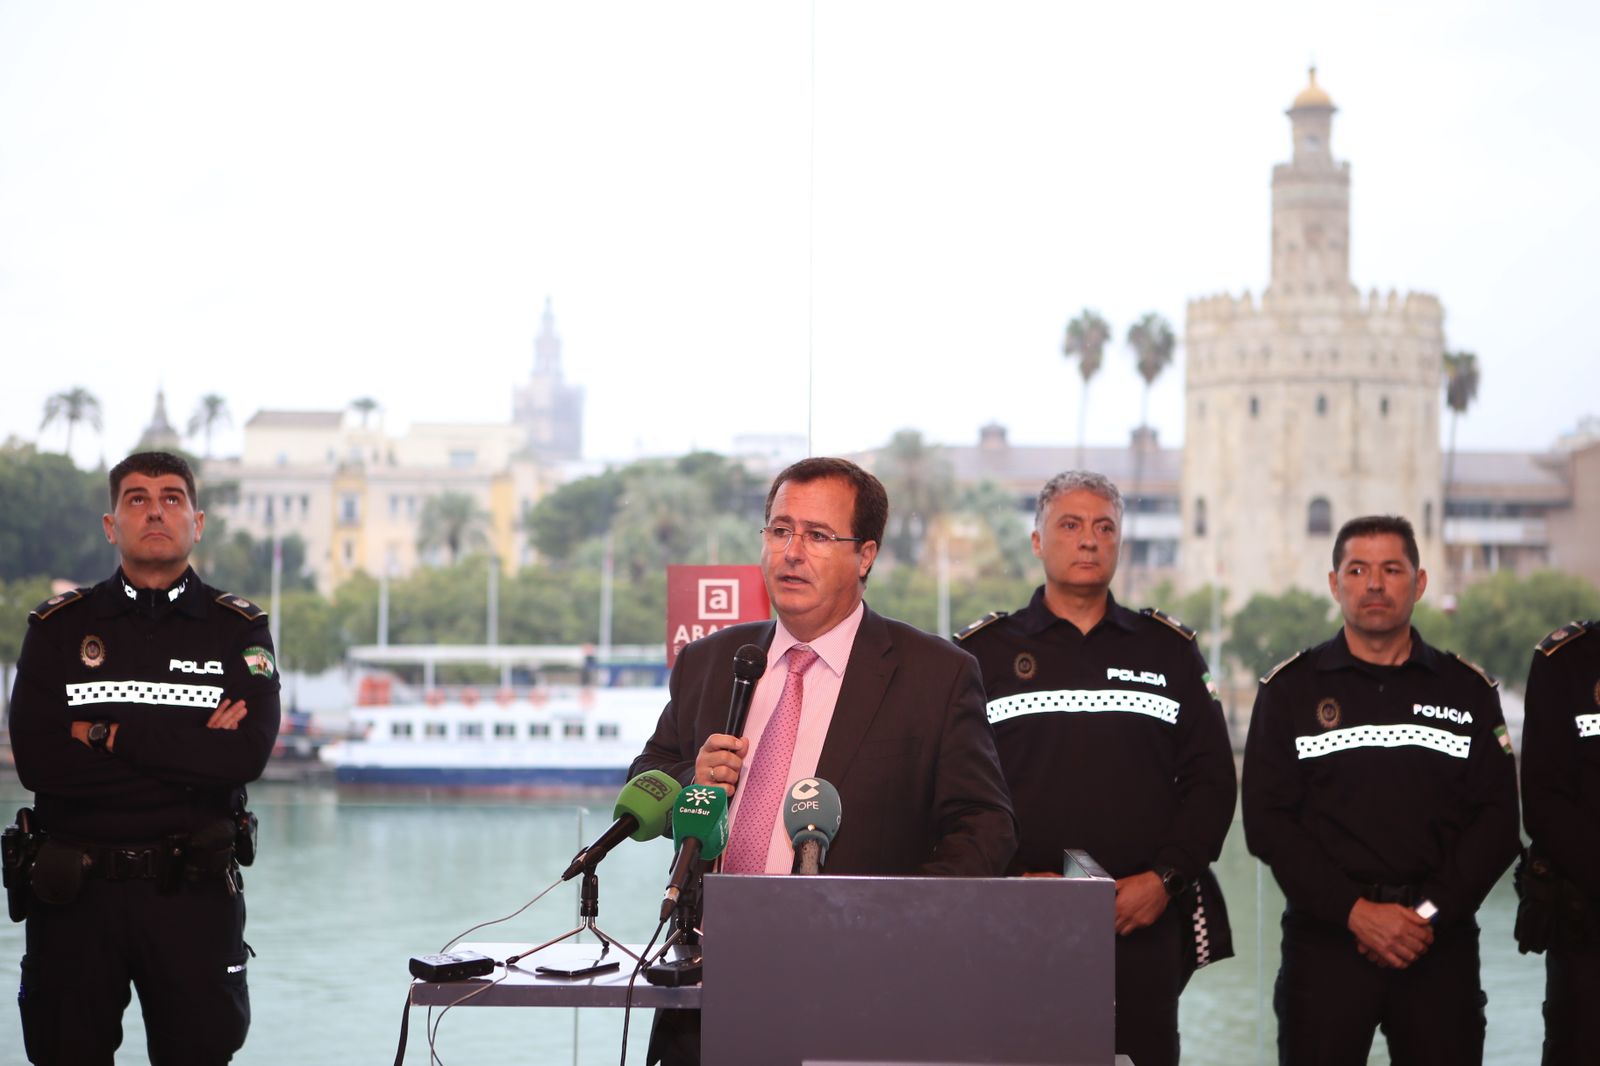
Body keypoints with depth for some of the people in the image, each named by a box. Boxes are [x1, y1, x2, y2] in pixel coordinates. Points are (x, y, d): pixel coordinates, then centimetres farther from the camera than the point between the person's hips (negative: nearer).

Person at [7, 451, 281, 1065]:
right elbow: (37, 760, -10)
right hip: (75, 892, 1)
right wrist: (190, 752, -12)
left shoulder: (239, 632, 4)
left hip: (194, 893, 0)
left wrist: (107, 734, -12)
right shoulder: (59, 629, 5)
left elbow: (247, 756, -12)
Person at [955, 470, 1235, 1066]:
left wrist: (1164, 878, -3)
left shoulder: (1170, 652, 14)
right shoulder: (981, 653, 8)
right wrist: (1012, 879, -9)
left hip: (1143, 924, 1)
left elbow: (1211, 781, 11)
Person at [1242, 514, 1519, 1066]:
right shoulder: (1290, 690, 6)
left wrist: (1429, 914, -9)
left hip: (1441, 942, 1)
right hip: (1325, 938, -1)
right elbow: (1267, 822, -1)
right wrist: (1354, 912, -12)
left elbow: (1497, 820, 4)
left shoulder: (1469, 691, 10)